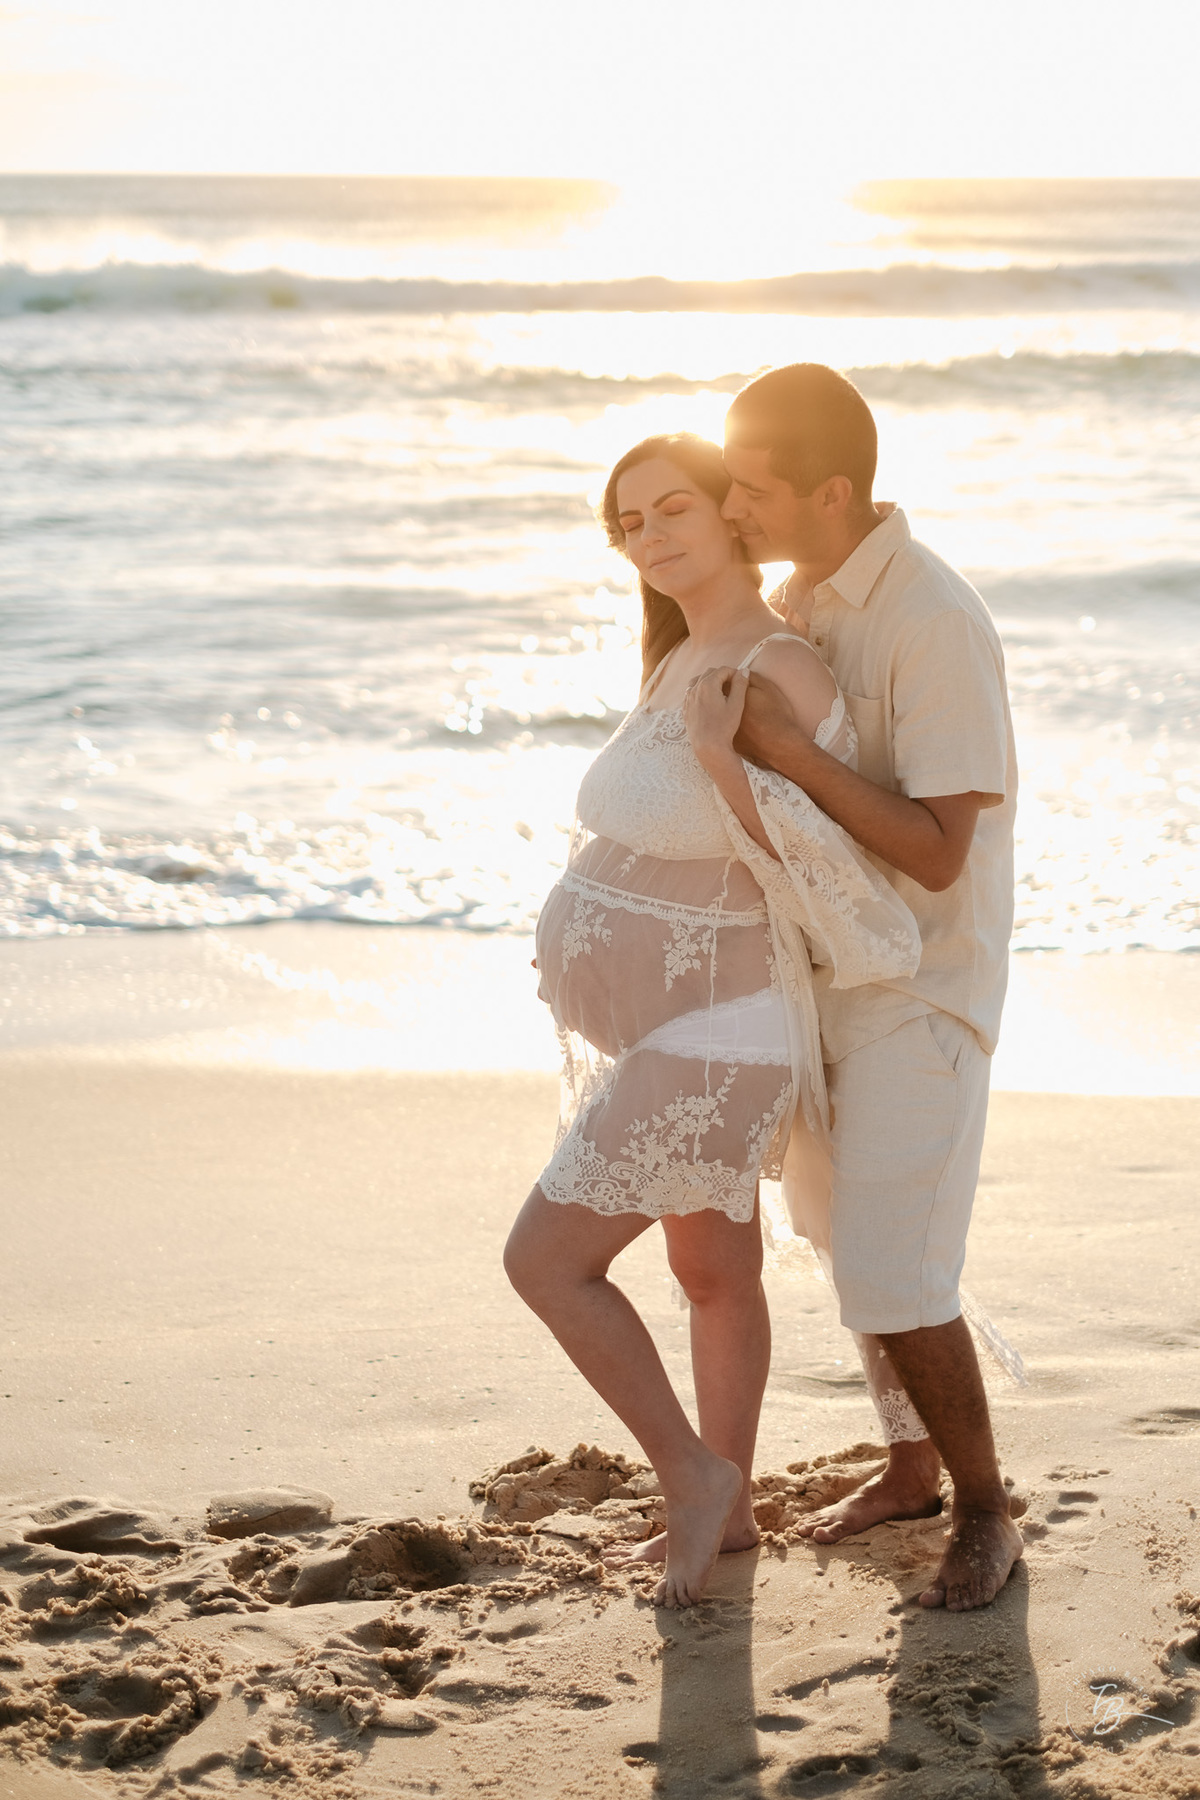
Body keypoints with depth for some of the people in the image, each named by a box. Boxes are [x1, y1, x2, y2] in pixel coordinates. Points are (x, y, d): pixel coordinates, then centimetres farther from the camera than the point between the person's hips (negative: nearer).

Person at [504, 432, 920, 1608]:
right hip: (662, 1027, 9)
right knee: (714, 1271, 20)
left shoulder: (784, 674, -22)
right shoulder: (684, 661, 6)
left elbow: (826, 871, -24)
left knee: (545, 1259, -8)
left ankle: (690, 1471, 8)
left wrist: (721, 761, -34)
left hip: (705, 1045, -9)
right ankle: (728, 1509, 34)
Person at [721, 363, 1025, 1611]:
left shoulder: (936, 624, -24)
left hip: (921, 986, -8)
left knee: (893, 1277, -9)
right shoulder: (802, 594, 4)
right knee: (846, 1237, 17)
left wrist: (788, 752, -29)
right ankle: (912, 1465, 35)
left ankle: (984, 1510, 11)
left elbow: (937, 853, -27)